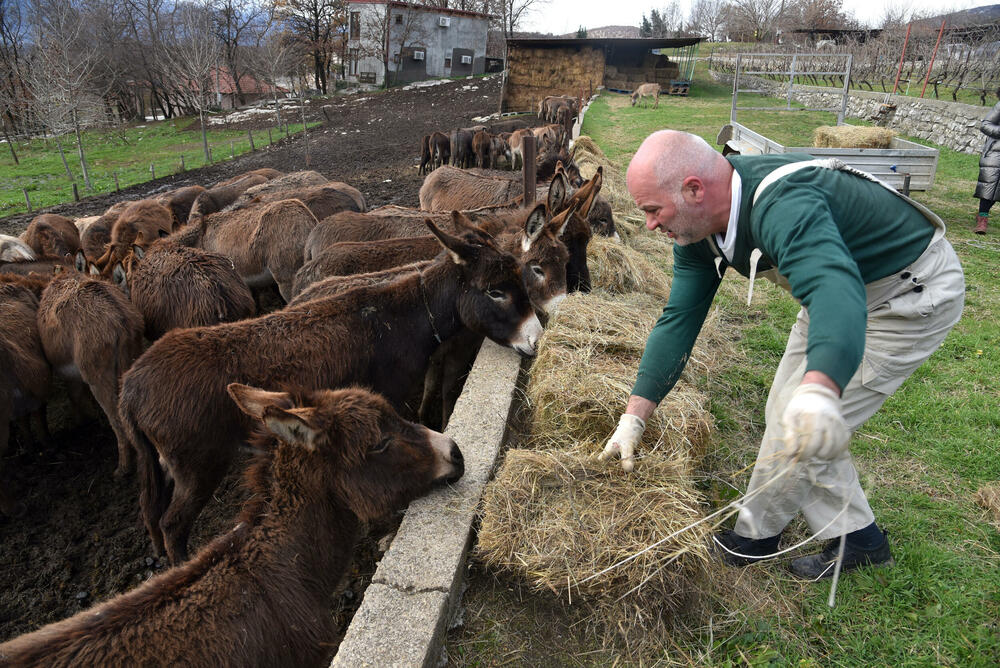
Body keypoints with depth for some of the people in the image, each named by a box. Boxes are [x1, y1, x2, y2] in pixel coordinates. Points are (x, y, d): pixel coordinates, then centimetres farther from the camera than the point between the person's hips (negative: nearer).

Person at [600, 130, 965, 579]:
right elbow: (679, 319, -7)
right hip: (840, 277, 9)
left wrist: (819, 391, -74)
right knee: (788, 414, 10)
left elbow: (836, 289, -55)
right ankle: (857, 540, 25)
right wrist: (634, 417, -10)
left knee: (809, 428, -8)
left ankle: (757, 534, 16)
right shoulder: (698, 228, -10)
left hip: (913, 294, -8)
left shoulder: (781, 205, -38)